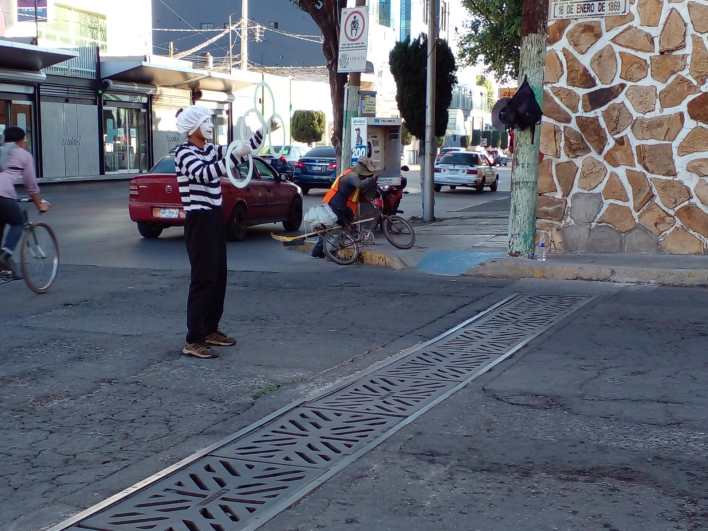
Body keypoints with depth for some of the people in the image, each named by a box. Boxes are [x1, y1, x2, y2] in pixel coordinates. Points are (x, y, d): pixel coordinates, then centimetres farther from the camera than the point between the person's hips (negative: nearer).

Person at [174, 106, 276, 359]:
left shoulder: (210, 150, 11)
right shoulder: (184, 152, -13)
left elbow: (242, 153, 17)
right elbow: (204, 174, -30)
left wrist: (262, 132, 7)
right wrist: (235, 156, -37)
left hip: (214, 218, 9)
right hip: (198, 220, -9)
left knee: (218, 276, 13)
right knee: (203, 279, -9)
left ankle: (210, 330, 24)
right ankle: (193, 341, -6)